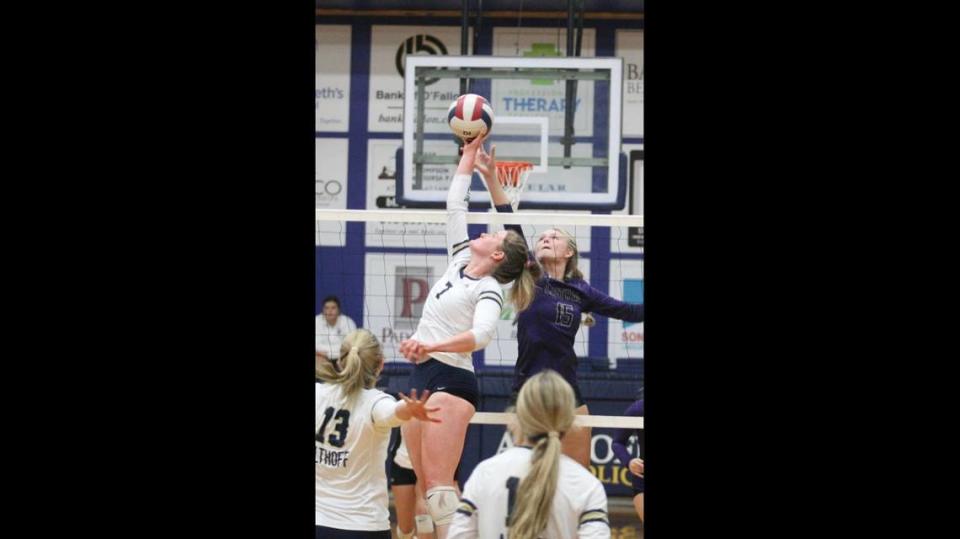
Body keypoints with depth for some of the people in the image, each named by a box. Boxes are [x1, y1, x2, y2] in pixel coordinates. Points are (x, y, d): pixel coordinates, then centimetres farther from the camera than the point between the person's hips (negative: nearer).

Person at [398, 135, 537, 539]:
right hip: (422, 379, 8)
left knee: (438, 484, -16)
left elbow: (482, 333, -29)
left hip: (451, 382, -8)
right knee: (425, 484, 6)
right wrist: (470, 152, 22)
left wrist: (430, 346, -43)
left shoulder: (488, 290, -10)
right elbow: (455, 205, 20)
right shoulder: (460, 263, 12)